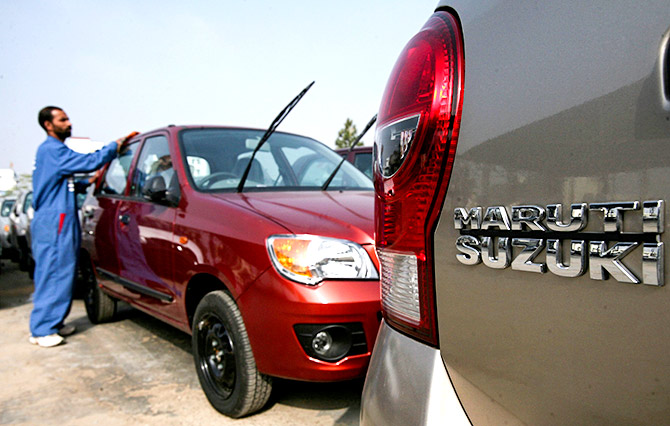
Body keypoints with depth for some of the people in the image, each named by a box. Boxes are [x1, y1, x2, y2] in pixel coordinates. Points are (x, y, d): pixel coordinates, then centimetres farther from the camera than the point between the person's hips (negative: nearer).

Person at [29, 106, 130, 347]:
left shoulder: (53, 150, 20)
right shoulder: (51, 150, -14)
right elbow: (90, 162, -21)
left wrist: (85, 184, 17)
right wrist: (115, 146, -10)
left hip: (60, 222, 11)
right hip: (53, 223, -11)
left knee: (59, 274, 14)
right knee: (53, 275, -6)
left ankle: (54, 323, 22)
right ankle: (41, 330, 0)